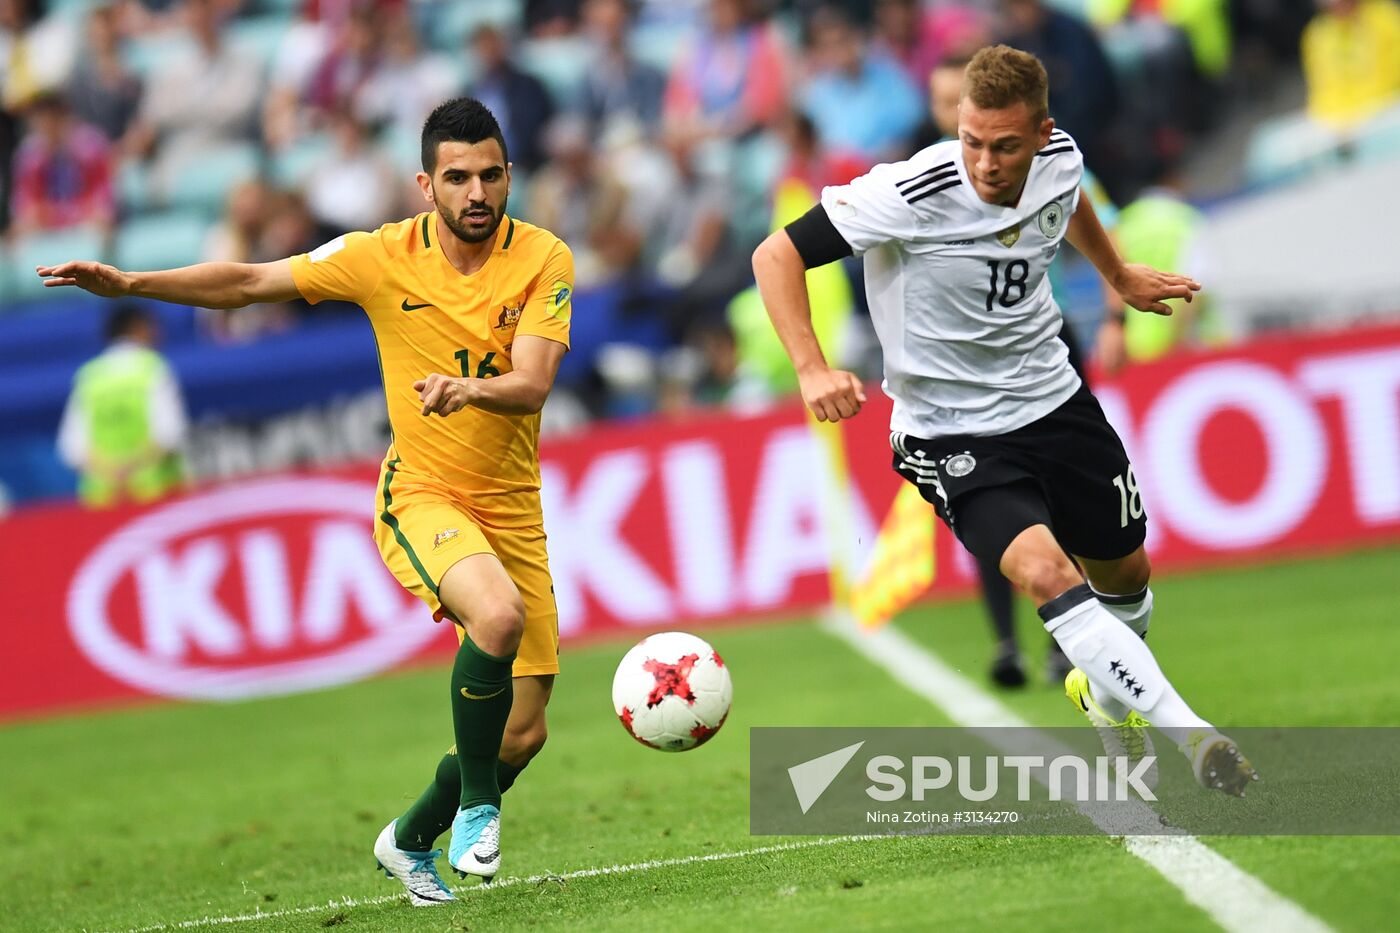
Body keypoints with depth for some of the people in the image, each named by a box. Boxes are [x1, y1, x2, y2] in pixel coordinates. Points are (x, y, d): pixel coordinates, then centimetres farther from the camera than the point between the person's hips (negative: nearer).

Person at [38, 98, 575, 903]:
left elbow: (532, 384, -22)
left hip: (513, 510, 2)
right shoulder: (385, 257, -8)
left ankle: (411, 841, 31)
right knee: (498, 616, -35)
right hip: (420, 497, -2)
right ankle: (478, 804, -15)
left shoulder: (544, 260, -9)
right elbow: (250, 282, 1)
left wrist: (469, 387, -43)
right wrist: (129, 283, -6)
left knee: (523, 734, 3)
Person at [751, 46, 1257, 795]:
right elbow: (777, 255, -21)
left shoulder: (1059, 160, -10)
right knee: (1046, 572, -28)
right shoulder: (914, 195, -27)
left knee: (1125, 575, 18)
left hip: (1054, 399, 6)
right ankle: (1190, 734, -22)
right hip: (952, 431, -6)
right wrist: (812, 370, -33)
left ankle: (1108, 694, 52)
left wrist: (1119, 275, 33)